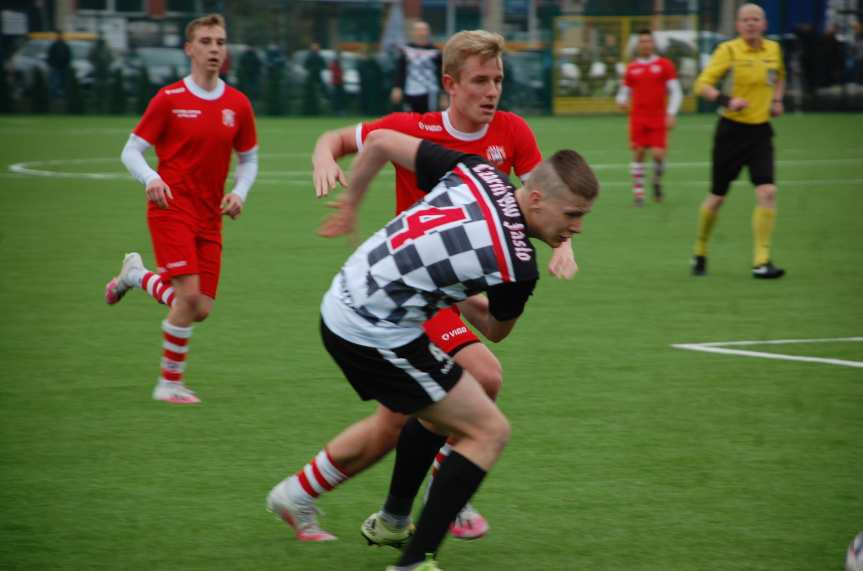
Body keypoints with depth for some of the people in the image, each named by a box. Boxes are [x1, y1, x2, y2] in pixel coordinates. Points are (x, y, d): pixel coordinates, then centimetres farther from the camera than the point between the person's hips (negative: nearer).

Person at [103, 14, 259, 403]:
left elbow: (248, 159, 17)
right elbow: (131, 151, -2)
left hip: (210, 217, 5)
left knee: (202, 309, 1)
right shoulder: (169, 100, -5)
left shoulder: (237, 105, 5)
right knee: (190, 295, -19)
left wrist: (239, 193, -3)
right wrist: (151, 179, -23)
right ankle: (170, 383, -1)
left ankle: (137, 275, 29)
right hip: (172, 207, -5)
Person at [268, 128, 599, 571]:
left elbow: (379, 141, 5)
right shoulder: (517, 265, -19)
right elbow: (496, 330, 4)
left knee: (437, 413, 29)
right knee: (489, 431, -4)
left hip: (342, 305, 9)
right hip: (377, 336, -9)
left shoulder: (477, 171, -4)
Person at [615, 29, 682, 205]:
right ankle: (638, 191, 3)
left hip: (659, 118, -2)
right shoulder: (631, 68, 9)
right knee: (638, 154, -4)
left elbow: (676, 92, 2)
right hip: (638, 118, 2)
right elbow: (624, 92, 16)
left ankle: (657, 181, 18)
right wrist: (622, 100, -8)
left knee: (658, 154, -11)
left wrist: (671, 114, -9)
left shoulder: (664, 65, 3)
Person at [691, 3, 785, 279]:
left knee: (767, 193, -14)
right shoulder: (729, 50, -8)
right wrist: (727, 100, -27)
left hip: (760, 131, 3)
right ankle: (700, 253, 27)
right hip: (732, 130, -3)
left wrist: (776, 99, 11)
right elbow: (702, 84, -12)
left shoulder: (773, 49, 7)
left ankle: (761, 262, -12)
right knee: (717, 197, 5)